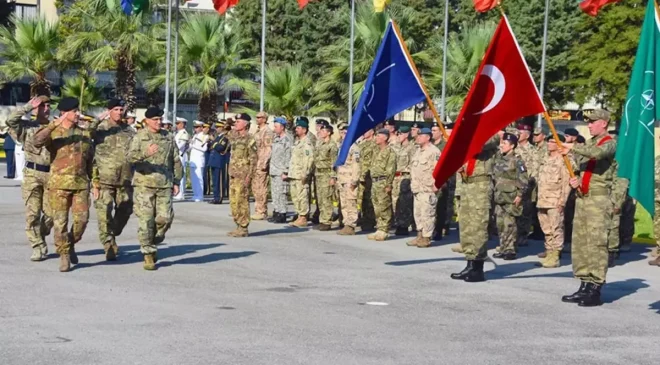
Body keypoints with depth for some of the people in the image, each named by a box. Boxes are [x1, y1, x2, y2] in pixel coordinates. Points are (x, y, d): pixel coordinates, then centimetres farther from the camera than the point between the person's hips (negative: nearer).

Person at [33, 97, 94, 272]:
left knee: (82, 218, -6)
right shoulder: (53, 132, 1)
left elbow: (91, 160, 19)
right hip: (59, 183, -3)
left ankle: (71, 244, 20)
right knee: (60, 221, -2)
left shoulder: (85, 134, 13)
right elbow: (37, 142, -20)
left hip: (81, 183, 3)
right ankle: (64, 255, 9)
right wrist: (54, 125, -28)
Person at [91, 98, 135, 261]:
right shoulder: (100, 130, -2)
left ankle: (112, 235, 34)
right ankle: (109, 247, 0)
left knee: (125, 211, 11)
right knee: (104, 214, -6)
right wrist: (94, 182, -11)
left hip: (125, 180, 4)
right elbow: (92, 156, -4)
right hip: (105, 179, -4)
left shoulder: (129, 131, 11)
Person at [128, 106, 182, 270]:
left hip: (164, 185, 3)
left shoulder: (168, 138, 12)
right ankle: (148, 254, 5)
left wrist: (176, 181, 11)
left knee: (165, 218, -3)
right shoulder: (139, 137, 1)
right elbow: (131, 156, -14)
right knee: (146, 220, -4)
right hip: (144, 184, -3)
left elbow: (176, 161, 17)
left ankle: (153, 243, 22)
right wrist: (146, 154, -32)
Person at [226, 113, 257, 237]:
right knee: (233, 201, 11)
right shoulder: (235, 137, 14)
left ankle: (243, 228, -2)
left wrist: (249, 176, -18)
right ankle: (238, 226, 18)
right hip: (233, 175, 9)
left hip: (243, 175, -9)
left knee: (242, 201, -6)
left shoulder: (249, 139, -11)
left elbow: (253, 159, -13)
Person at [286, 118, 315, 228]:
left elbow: (309, 159, -18)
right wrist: (288, 172, 23)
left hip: (301, 176, -10)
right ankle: (299, 217, 17)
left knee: (302, 196, -8)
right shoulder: (297, 142, 20)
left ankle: (303, 218, -6)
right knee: (295, 196, 11)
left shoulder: (307, 143, -11)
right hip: (293, 175, 10)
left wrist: (305, 174, -22)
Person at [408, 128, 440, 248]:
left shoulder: (434, 151, -12)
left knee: (427, 213, -7)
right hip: (417, 188, 10)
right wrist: (413, 183, 21)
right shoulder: (418, 151, 18)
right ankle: (420, 236, 22)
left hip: (428, 189, -10)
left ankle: (426, 238, -3)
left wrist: (435, 184, -22)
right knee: (418, 213, 14)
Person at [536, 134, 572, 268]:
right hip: (543, 200, 8)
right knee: (546, 230, 15)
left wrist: (562, 200, -17)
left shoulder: (563, 160, -8)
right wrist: (539, 198, 20)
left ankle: (555, 257, -7)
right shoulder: (545, 160, 18)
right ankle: (549, 253, 26)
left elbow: (567, 182, -12)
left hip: (555, 201, -8)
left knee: (556, 229, -7)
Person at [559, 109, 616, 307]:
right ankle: (585, 286, 13)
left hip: (598, 198, -8)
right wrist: (576, 180, 5)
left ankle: (595, 289, -10)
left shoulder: (609, 143, -4)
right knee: (580, 243, 7)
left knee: (596, 243, -10)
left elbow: (597, 153, -26)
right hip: (582, 197, 8)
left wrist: (573, 147, -16)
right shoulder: (589, 144, 20)